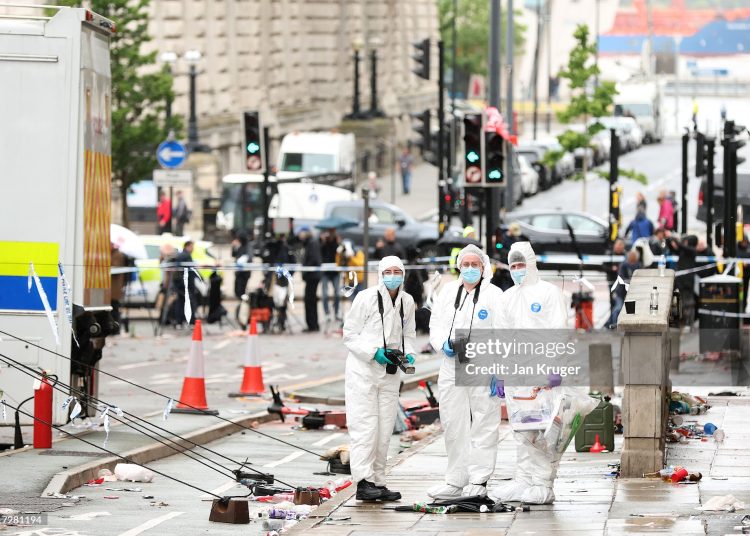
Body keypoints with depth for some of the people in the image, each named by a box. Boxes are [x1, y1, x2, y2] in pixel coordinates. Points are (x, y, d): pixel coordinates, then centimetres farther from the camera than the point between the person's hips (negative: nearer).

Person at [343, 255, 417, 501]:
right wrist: (373, 352, -20)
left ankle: (378, 483, 14)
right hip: (363, 371, -6)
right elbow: (350, 334, -8)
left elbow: (409, 335, 18)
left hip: (390, 373, 6)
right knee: (365, 426, -12)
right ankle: (364, 482, -15)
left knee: (385, 430, 8)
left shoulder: (407, 302, 6)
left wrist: (408, 354, -2)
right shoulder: (366, 298, -11)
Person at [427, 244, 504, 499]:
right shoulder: (448, 292, 14)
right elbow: (436, 323, 14)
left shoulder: (494, 295, -1)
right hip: (452, 370, 5)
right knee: (453, 426, 9)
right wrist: (444, 343, -9)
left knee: (483, 427, -1)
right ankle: (455, 481, 17)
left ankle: (479, 481, 5)